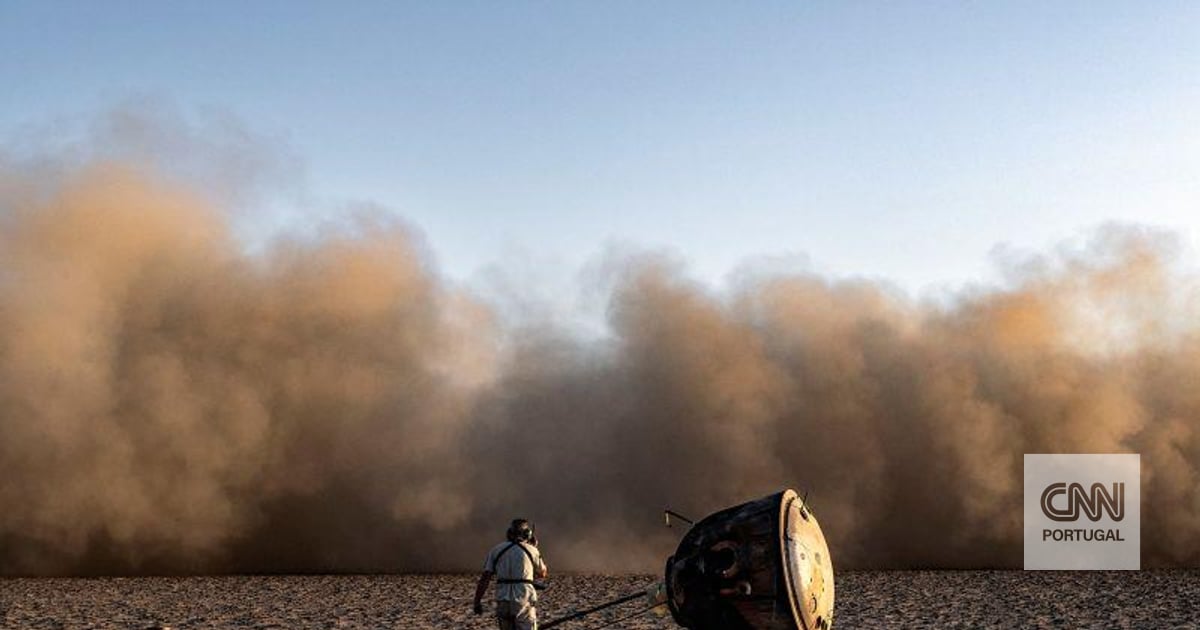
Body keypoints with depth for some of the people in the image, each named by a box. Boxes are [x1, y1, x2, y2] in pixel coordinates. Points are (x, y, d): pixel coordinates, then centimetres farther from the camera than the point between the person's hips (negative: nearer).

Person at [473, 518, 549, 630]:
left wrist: (477, 601, 2)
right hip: (524, 602, -3)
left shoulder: (496, 550, 7)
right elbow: (542, 574, 18)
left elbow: (484, 578, 0)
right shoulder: (531, 550, 2)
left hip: (503, 601, 3)